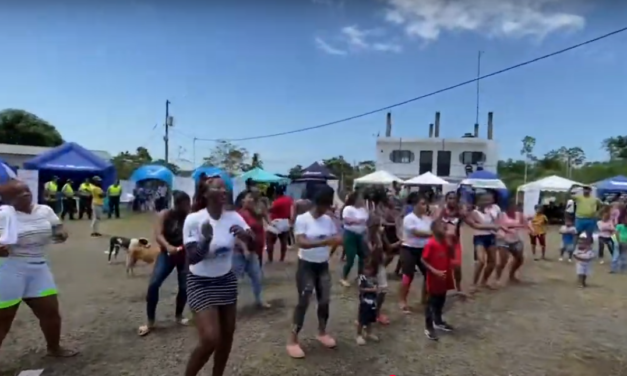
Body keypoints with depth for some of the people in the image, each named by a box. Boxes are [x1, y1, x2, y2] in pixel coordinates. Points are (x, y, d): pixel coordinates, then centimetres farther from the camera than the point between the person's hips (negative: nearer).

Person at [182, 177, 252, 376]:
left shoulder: (233, 217, -7)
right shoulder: (193, 219, -17)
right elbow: (192, 258, -19)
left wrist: (245, 235, -32)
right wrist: (206, 240, -37)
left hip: (226, 280, 5)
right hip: (201, 283, -4)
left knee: (227, 334, 13)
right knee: (210, 339, -11)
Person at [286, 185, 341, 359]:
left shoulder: (328, 220, 2)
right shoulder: (302, 219, -15)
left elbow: (336, 238, 3)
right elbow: (300, 242, -27)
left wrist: (337, 240, -22)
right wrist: (325, 242, -38)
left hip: (323, 265, 6)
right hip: (306, 265, -5)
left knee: (324, 300, 13)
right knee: (303, 301, -4)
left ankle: (322, 332, 34)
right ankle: (293, 340, 8)